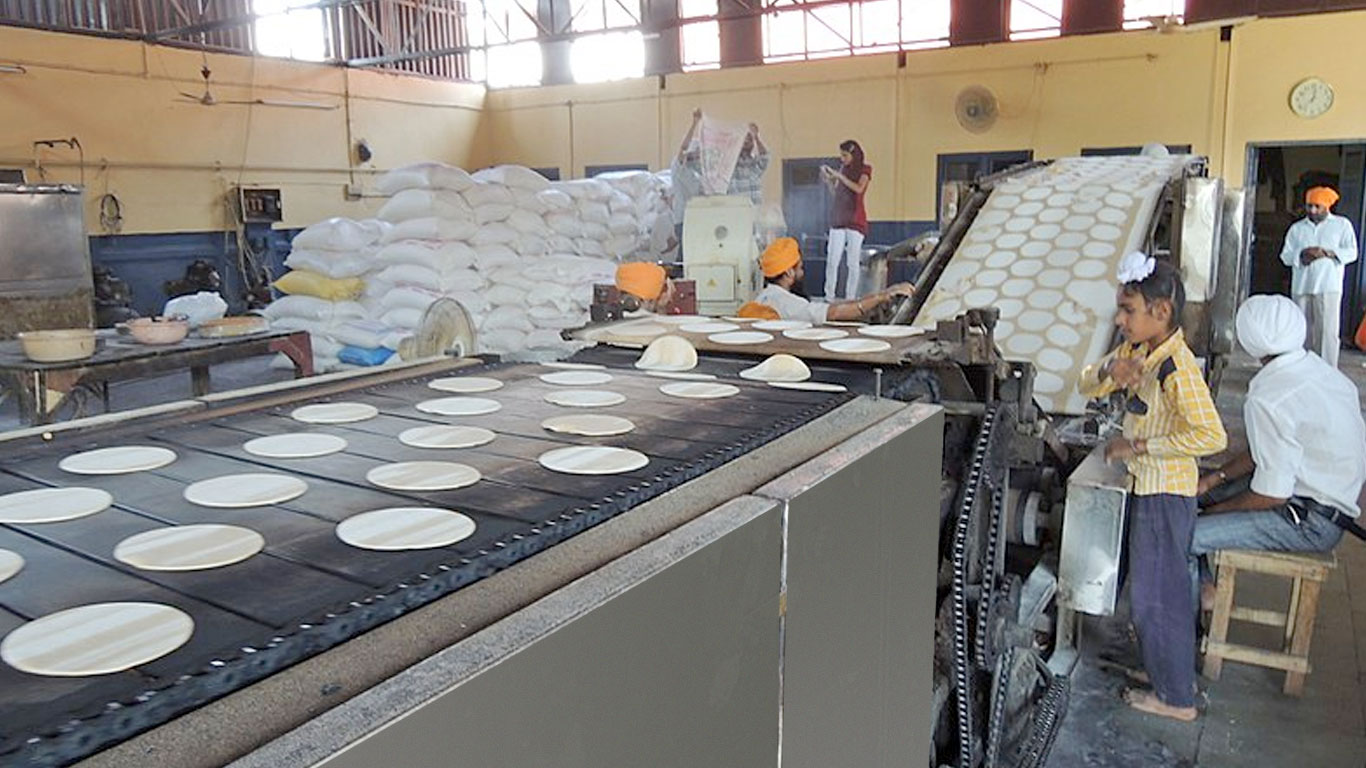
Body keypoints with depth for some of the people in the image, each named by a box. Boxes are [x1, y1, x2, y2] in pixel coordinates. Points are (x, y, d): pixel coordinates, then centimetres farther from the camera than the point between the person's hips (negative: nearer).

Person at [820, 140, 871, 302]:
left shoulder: (864, 169, 3)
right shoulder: (843, 168, 16)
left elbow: (859, 188, -14)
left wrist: (839, 176, -13)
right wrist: (828, 180, 3)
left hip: (855, 220, -4)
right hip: (838, 220, 4)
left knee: (852, 262, -3)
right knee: (832, 261, -4)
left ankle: (850, 298, 0)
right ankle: (829, 296, -2)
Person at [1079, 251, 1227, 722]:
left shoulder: (1177, 366, -23)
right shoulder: (1135, 350, 3)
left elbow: (1212, 436, -30)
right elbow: (1087, 386, 11)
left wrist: (1139, 446, -24)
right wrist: (1109, 371, -11)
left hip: (1165, 492, -9)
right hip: (1148, 486, 9)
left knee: (1156, 594, 3)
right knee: (1162, 589, 20)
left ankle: (1176, 698, 19)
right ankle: (1170, 677, 37)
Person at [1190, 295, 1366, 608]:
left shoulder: (1268, 400, -26)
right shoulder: (1319, 369, 3)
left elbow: (1272, 495, -23)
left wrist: (1219, 509, -5)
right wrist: (1215, 479, 9)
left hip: (1310, 523, -10)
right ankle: (1203, 590, 24)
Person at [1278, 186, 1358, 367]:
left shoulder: (1342, 225, 9)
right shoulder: (1297, 228, 16)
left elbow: (1351, 252, 1)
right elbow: (1285, 256, 9)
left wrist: (1327, 253, -16)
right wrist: (1301, 255, -13)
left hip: (1328, 286, -3)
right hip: (1301, 286, 3)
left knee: (1327, 330, -9)